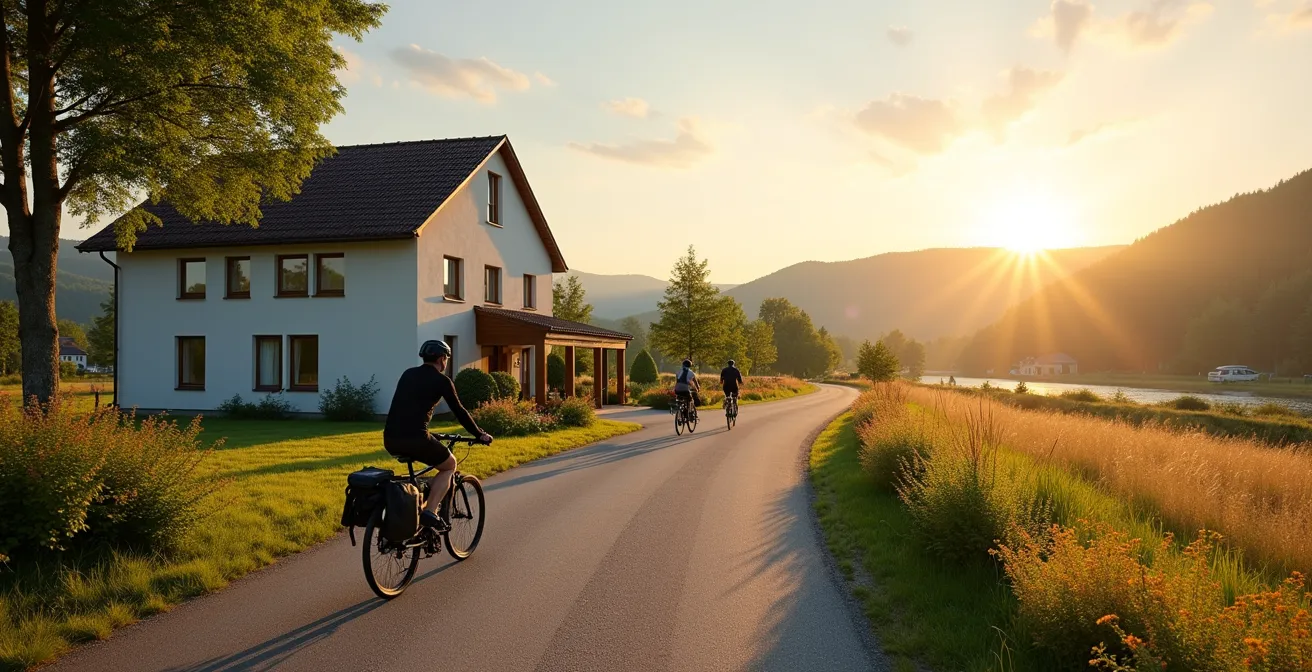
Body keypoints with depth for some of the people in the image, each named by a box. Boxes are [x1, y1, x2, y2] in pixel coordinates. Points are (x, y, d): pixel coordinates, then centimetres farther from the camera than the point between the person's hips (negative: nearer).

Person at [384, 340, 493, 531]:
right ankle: (430, 512, 2)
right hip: (415, 439, -7)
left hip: (390, 439, 7)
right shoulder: (441, 380, 2)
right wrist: (480, 435, 17)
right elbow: (459, 412, 5)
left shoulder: (408, 374, 21)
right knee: (449, 465, 18)